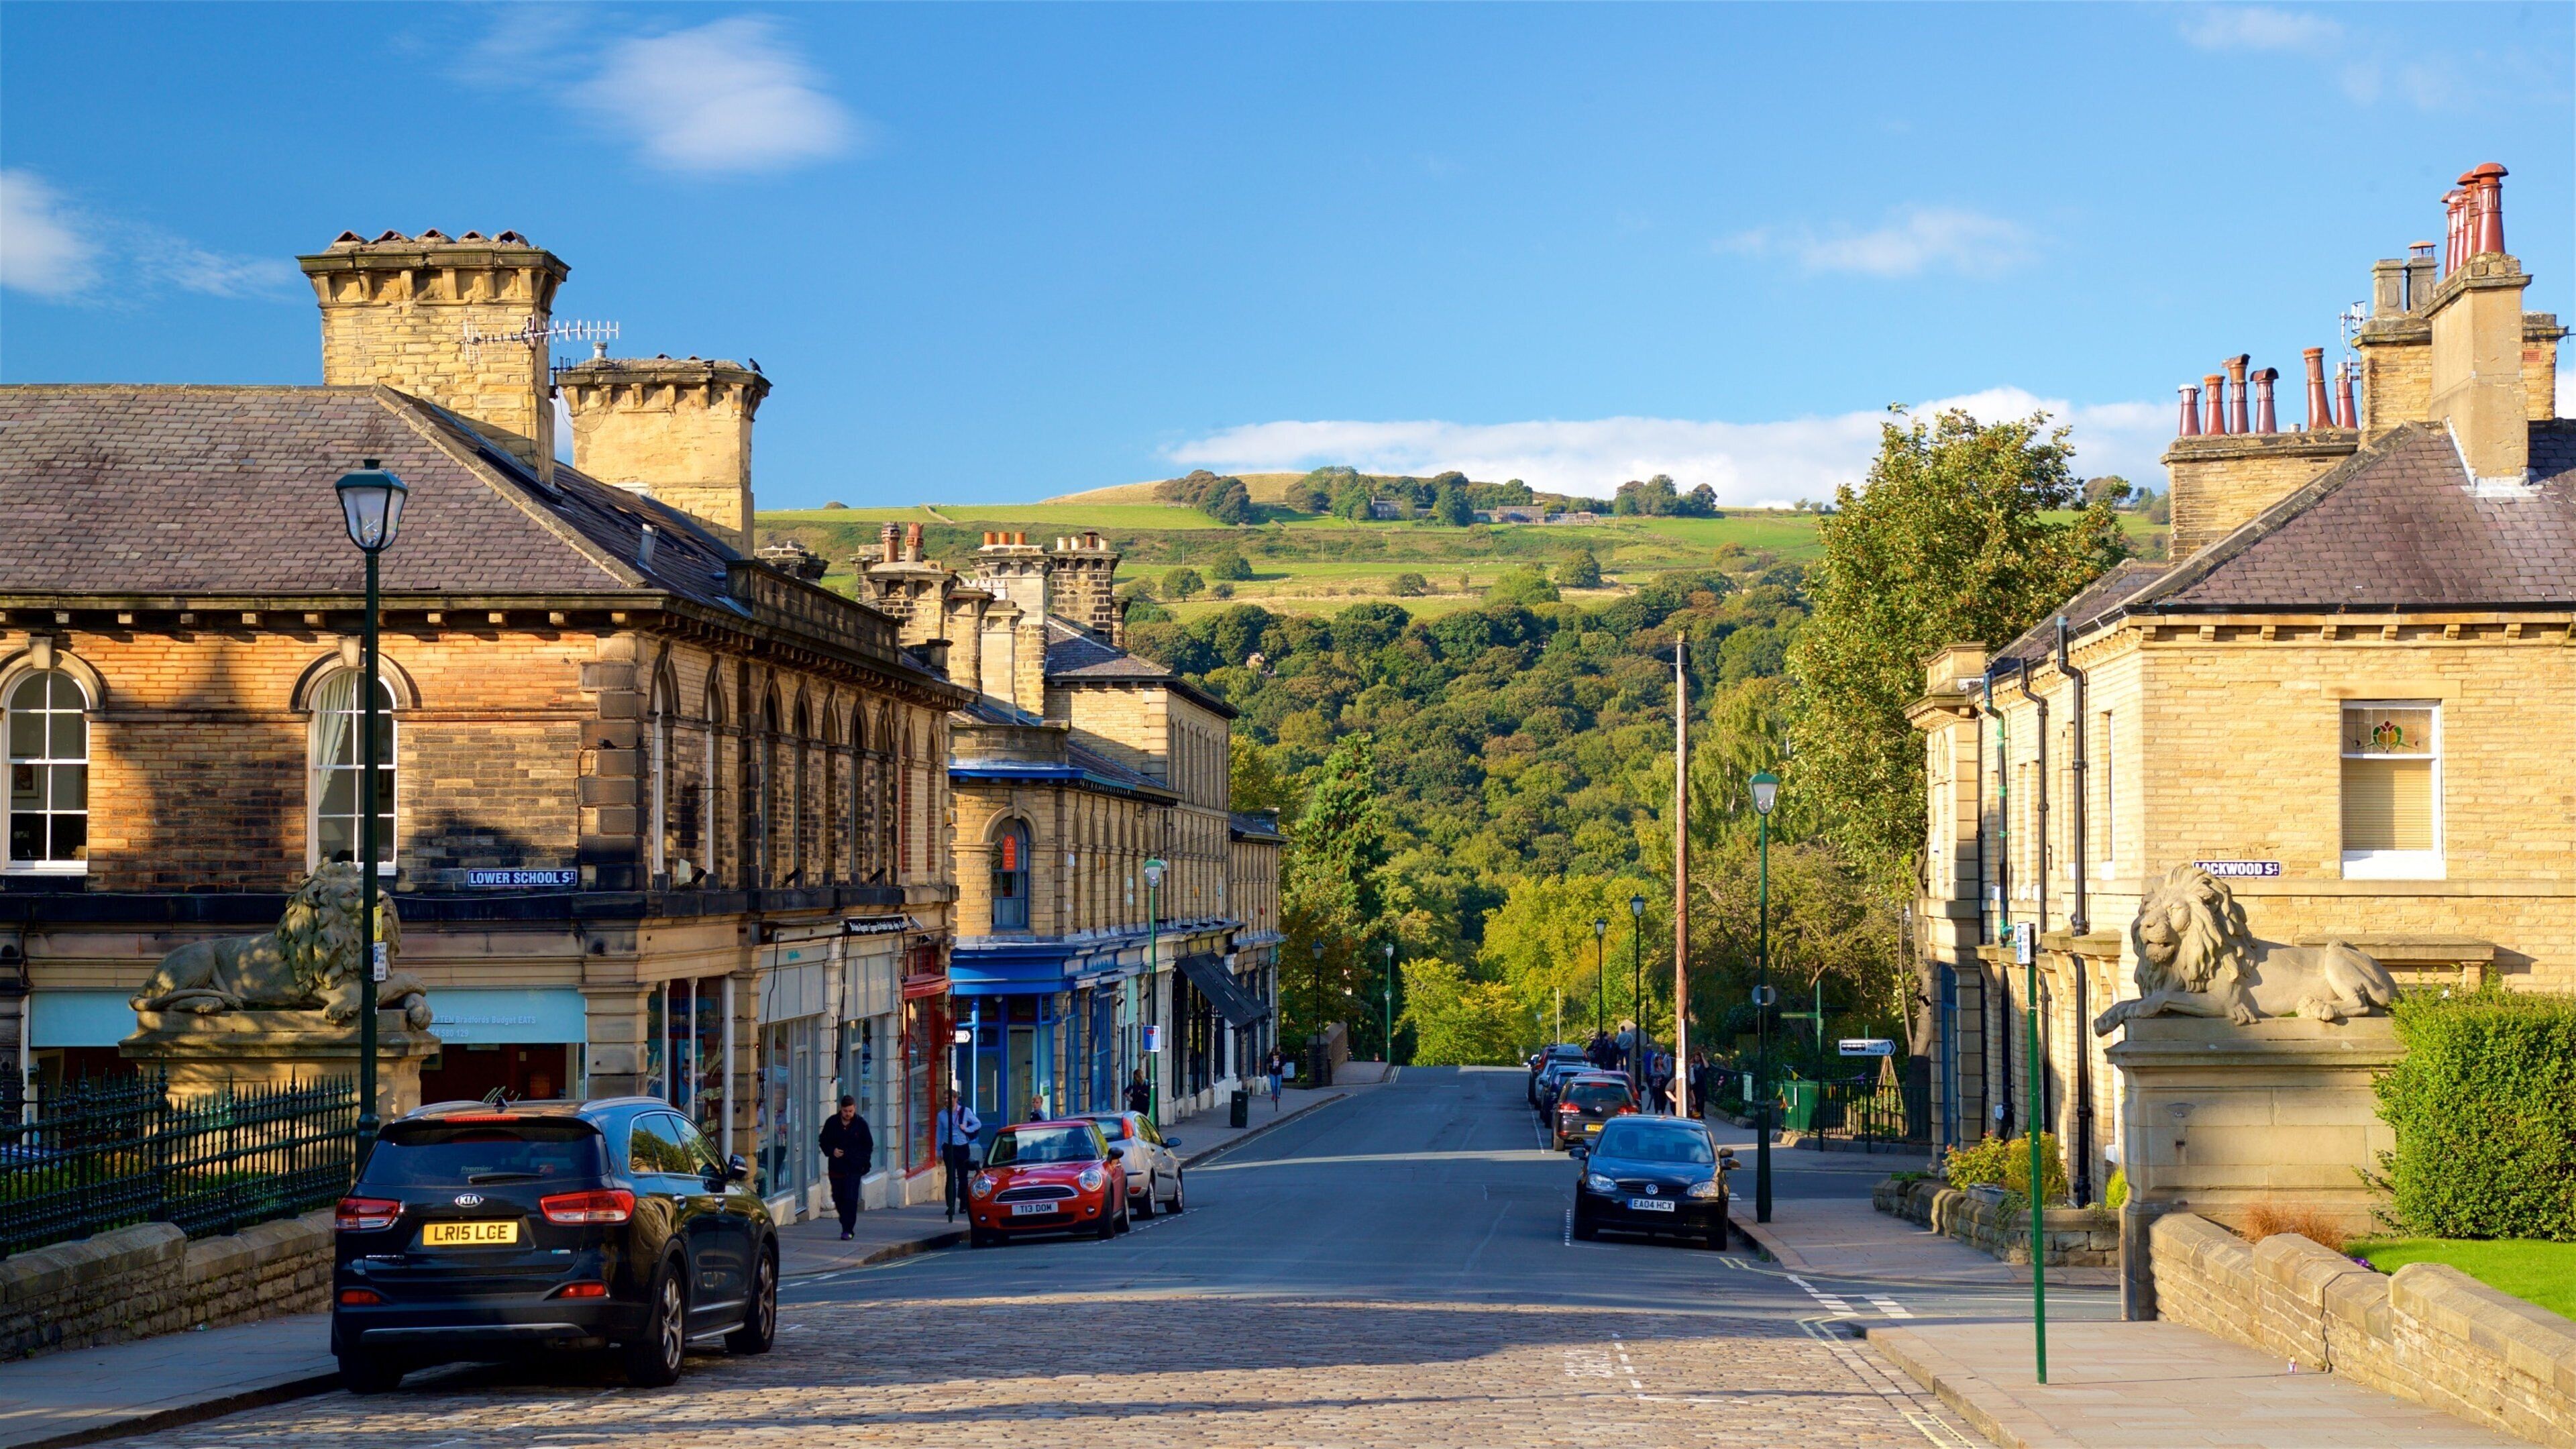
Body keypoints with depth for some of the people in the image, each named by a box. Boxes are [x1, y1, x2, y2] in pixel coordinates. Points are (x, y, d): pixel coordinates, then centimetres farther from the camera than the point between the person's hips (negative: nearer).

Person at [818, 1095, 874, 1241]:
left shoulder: (861, 1124, 0)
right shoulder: (832, 1122, 3)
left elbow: (869, 1145, 8)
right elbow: (824, 1141, 12)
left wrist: (864, 1161, -4)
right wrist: (832, 1151, -8)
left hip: (854, 1168, -3)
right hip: (836, 1168, 3)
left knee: (850, 1199, -12)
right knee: (838, 1198, 9)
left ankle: (848, 1229, -9)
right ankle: (847, 1226, 26)